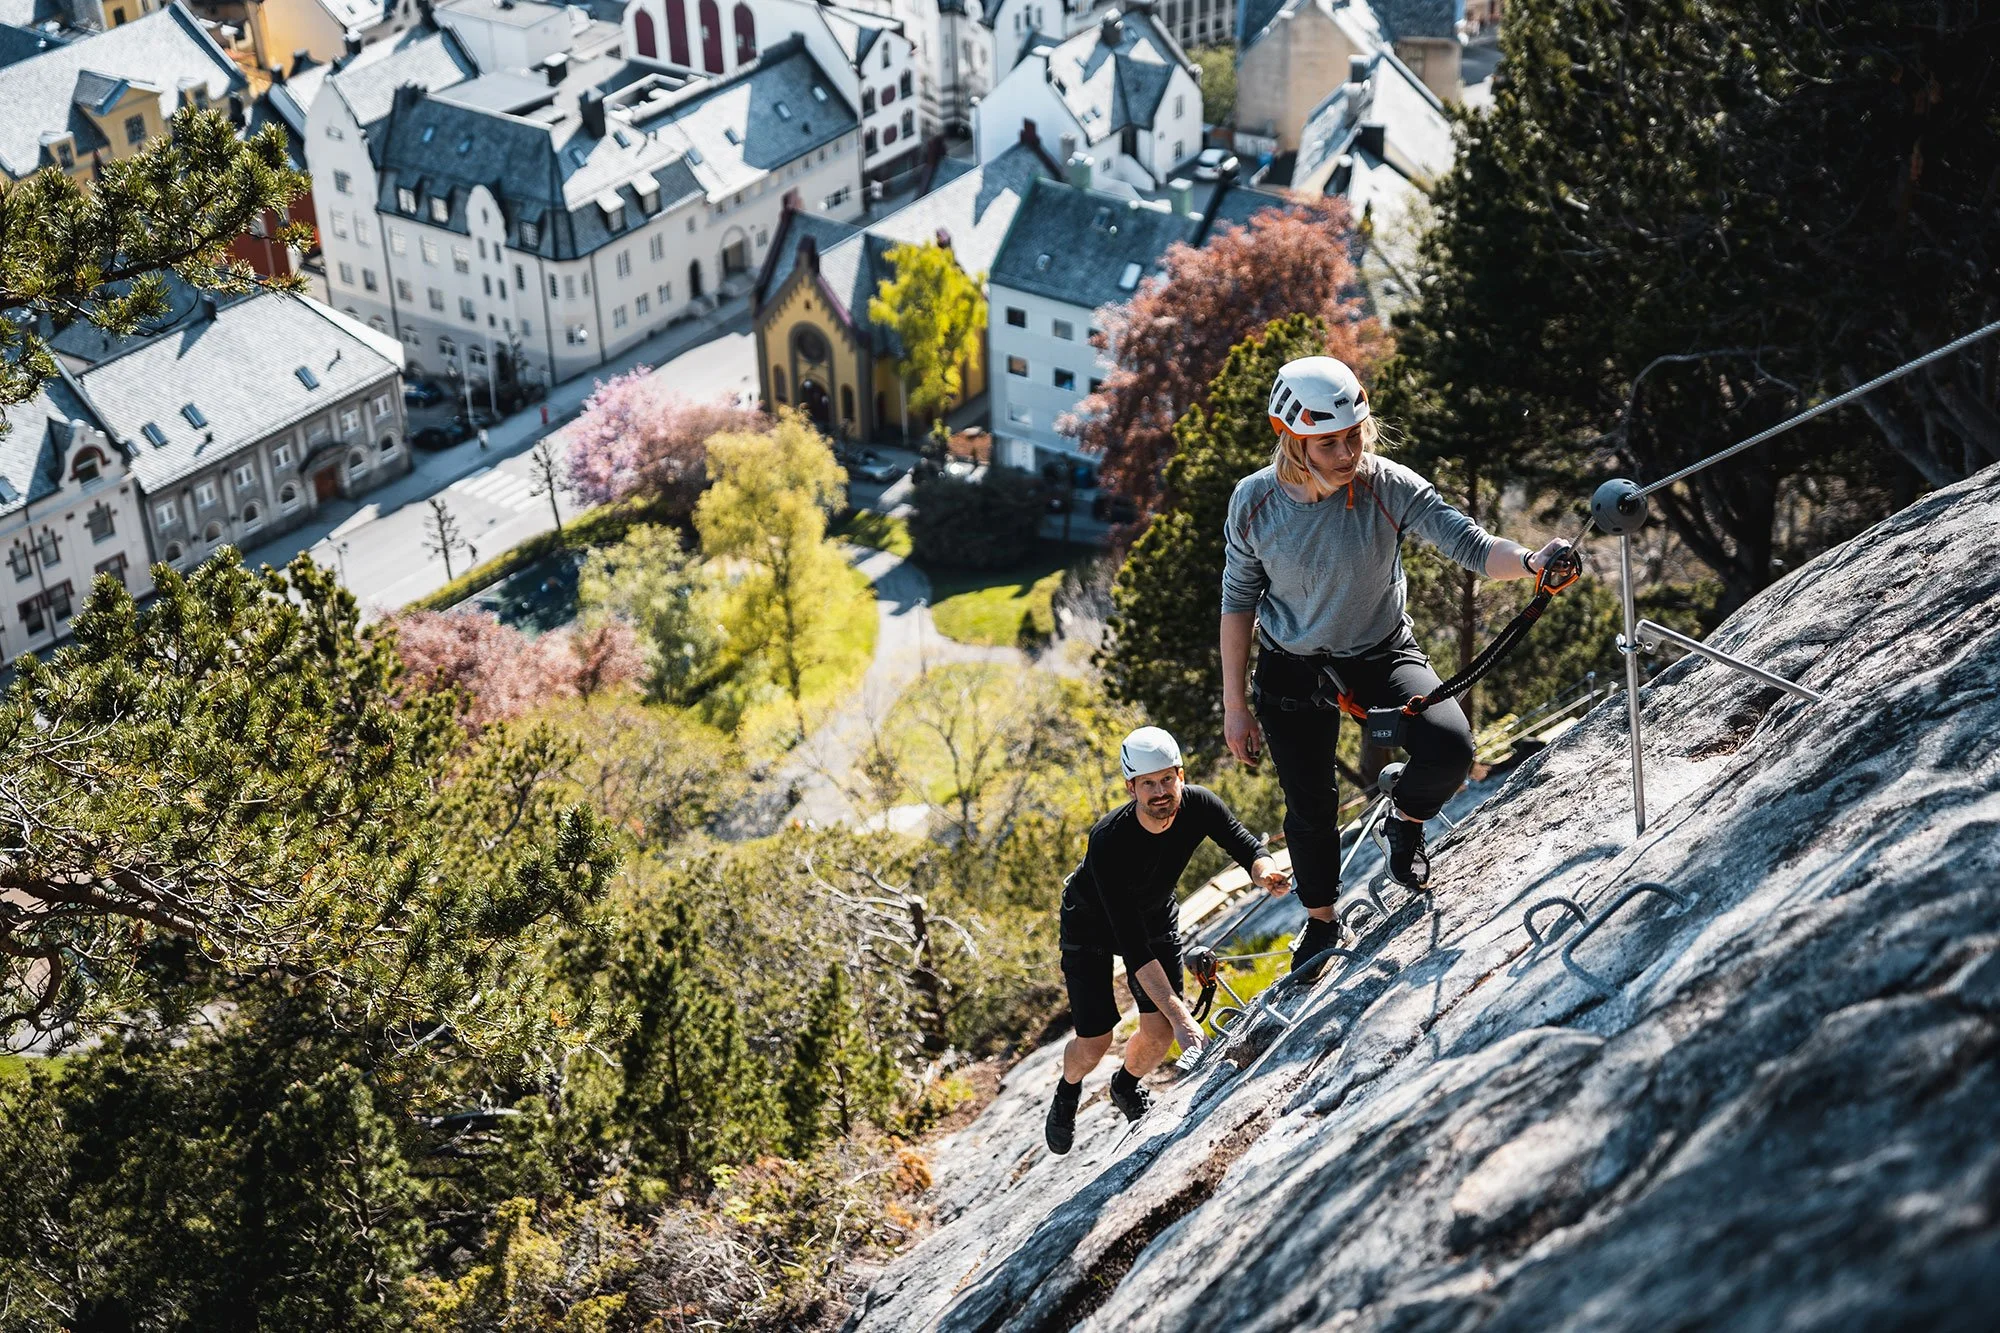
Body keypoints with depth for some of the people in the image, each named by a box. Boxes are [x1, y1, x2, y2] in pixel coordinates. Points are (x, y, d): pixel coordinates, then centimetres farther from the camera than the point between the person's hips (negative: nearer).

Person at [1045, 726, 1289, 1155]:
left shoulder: (1198, 805, -29)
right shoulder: (1108, 842, -41)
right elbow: (1132, 946, -42)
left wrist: (1265, 870, -48)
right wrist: (1181, 1017, -47)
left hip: (1156, 914, 4)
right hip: (1092, 922, -4)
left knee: (1160, 1032, -6)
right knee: (1094, 1044, -6)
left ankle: (1127, 1086, 29)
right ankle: (1067, 1092, 31)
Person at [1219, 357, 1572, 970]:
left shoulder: (1389, 487, -23)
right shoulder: (1255, 502, -19)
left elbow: (1470, 544, -31)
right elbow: (1238, 602, -7)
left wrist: (1529, 561, -53)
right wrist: (1235, 703, -4)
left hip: (1380, 654, 0)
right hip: (1291, 668, 1)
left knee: (1450, 751, -24)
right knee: (1310, 805, 9)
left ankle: (1405, 821, 13)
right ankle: (1321, 923, 38)